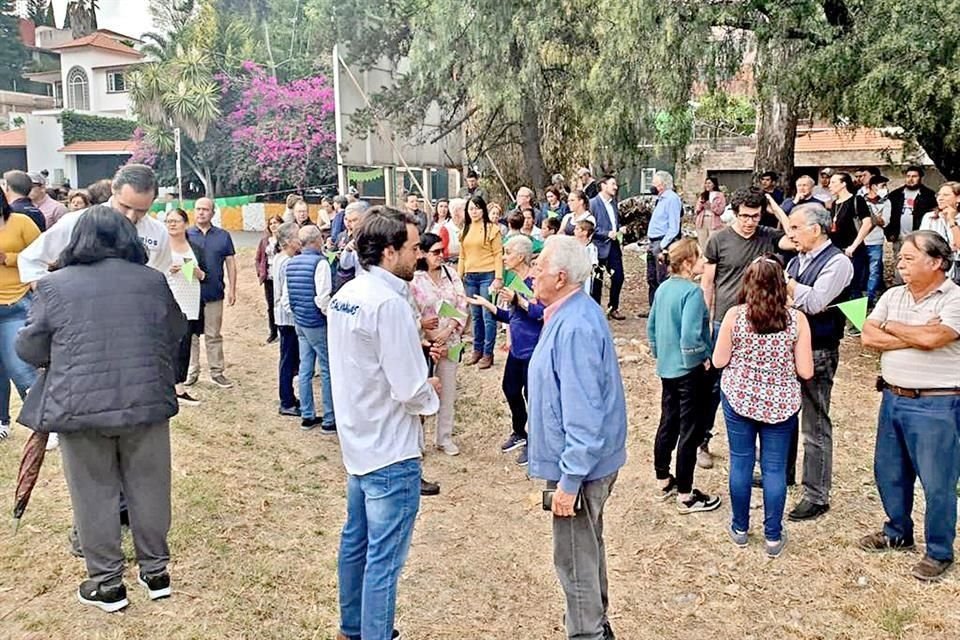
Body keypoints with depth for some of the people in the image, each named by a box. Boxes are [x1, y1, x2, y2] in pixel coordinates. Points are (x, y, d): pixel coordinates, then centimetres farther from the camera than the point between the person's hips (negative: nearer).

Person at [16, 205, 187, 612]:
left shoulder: (55, 285, -3)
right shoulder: (152, 281, 3)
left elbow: (29, 349, 4)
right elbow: (176, 335, 14)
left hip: (80, 406, -2)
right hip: (146, 400, 2)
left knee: (95, 494, 10)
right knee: (148, 487, 14)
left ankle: (106, 583, 20)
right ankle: (155, 571, 25)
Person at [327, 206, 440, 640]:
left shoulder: (346, 295, 5)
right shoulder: (388, 302, -23)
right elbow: (409, 388, -24)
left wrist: (418, 386, 8)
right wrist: (431, 396, -3)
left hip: (359, 442, 10)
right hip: (391, 450, -10)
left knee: (355, 542, 21)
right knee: (384, 557, 2)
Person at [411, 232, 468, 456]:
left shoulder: (451, 273, 1)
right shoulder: (414, 279, -11)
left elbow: (462, 305, -2)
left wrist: (447, 331, -12)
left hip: (450, 341, 4)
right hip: (423, 342, -4)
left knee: (448, 390, 12)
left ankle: (445, 437, 26)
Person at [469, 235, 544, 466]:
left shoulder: (535, 281, -18)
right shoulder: (514, 282, 7)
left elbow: (542, 313, -28)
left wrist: (518, 300, -31)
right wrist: (486, 304, 8)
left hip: (533, 349, -9)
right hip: (517, 348, 9)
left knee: (531, 394, 2)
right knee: (510, 388, 19)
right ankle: (519, 433, 40)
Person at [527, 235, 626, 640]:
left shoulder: (575, 328, -27)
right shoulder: (570, 313, 5)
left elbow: (583, 412, -28)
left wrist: (570, 481, -25)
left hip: (580, 465, -11)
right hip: (584, 458, 11)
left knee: (576, 559, 5)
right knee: (587, 548, 25)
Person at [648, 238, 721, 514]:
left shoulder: (663, 288, 4)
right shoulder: (692, 292, -21)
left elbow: (651, 327, 10)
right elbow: (690, 335, -28)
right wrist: (702, 360, -13)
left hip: (667, 368, 8)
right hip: (689, 370, -8)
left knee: (668, 424, 18)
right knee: (690, 431, 2)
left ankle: (663, 481, 31)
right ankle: (685, 496, 11)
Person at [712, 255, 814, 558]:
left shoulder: (735, 315, -10)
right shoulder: (797, 320, -10)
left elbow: (719, 361, -4)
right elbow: (805, 371, -9)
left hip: (739, 398, 0)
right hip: (780, 404, 0)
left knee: (740, 462, 13)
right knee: (775, 468, 9)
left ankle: (740, 528, 25)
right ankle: (773, 536, 18)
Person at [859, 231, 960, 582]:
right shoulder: (893, 296, 6)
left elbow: (932, 338, -27)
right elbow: (868, 337, -4)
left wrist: (892, 327, -9)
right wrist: (915, 336, -15)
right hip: (893, 398, 7)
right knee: (888, 473, 18)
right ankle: (898, 533, 38)